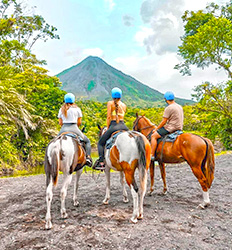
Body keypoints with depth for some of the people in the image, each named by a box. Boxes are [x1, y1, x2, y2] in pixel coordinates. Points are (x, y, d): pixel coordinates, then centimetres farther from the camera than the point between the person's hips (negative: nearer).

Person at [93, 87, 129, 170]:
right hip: (123, 126, 4)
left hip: (113, 126, -4)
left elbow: (109, 117, -4)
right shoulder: (124, 105, 15)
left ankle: (101, 162, -7)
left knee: (100, 143, 9)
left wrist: (107, 128, 5)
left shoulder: (110, 103, 2)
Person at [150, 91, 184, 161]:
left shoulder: (168, 108, -15)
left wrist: (156, 129, -4)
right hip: (179, 128, 10)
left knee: (154, 136, -9)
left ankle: (152, 155, -14)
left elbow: (164, 121, -16)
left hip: (171, 128, -10)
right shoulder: (180, 107, 14)